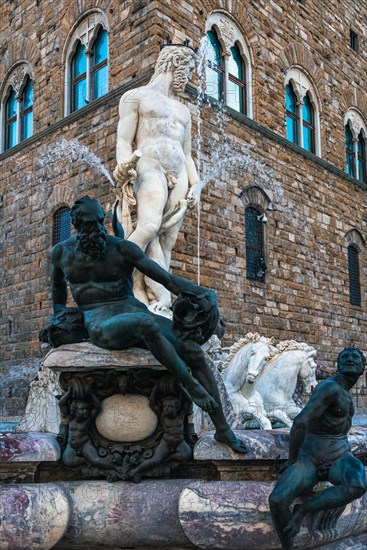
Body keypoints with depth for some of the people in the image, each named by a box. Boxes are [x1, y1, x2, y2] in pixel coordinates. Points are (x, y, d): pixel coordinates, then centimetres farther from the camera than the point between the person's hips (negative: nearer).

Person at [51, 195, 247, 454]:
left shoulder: (123, 248, -4)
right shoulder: (62, 252, 3)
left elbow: (169, 279, -8)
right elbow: (58, 283, 27)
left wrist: (204, 292, -23)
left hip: (134, 315, 2)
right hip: (103, 327, -2)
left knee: (195, 353, -17)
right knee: (146, 323, -40)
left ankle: (223, 429, -2)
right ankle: (190, 383, -22)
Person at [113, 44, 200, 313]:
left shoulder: (183, 110, 28)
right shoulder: (135, 96, 12)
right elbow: (124, 141, 1)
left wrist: (195, 184, 7)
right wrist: (125, 168, -20)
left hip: (179, 175, 6)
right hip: (150, 168, -5)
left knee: (166, 242, -7)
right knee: (149, 227, -30)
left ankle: (151, 302, -13)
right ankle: (162, 296, -25)